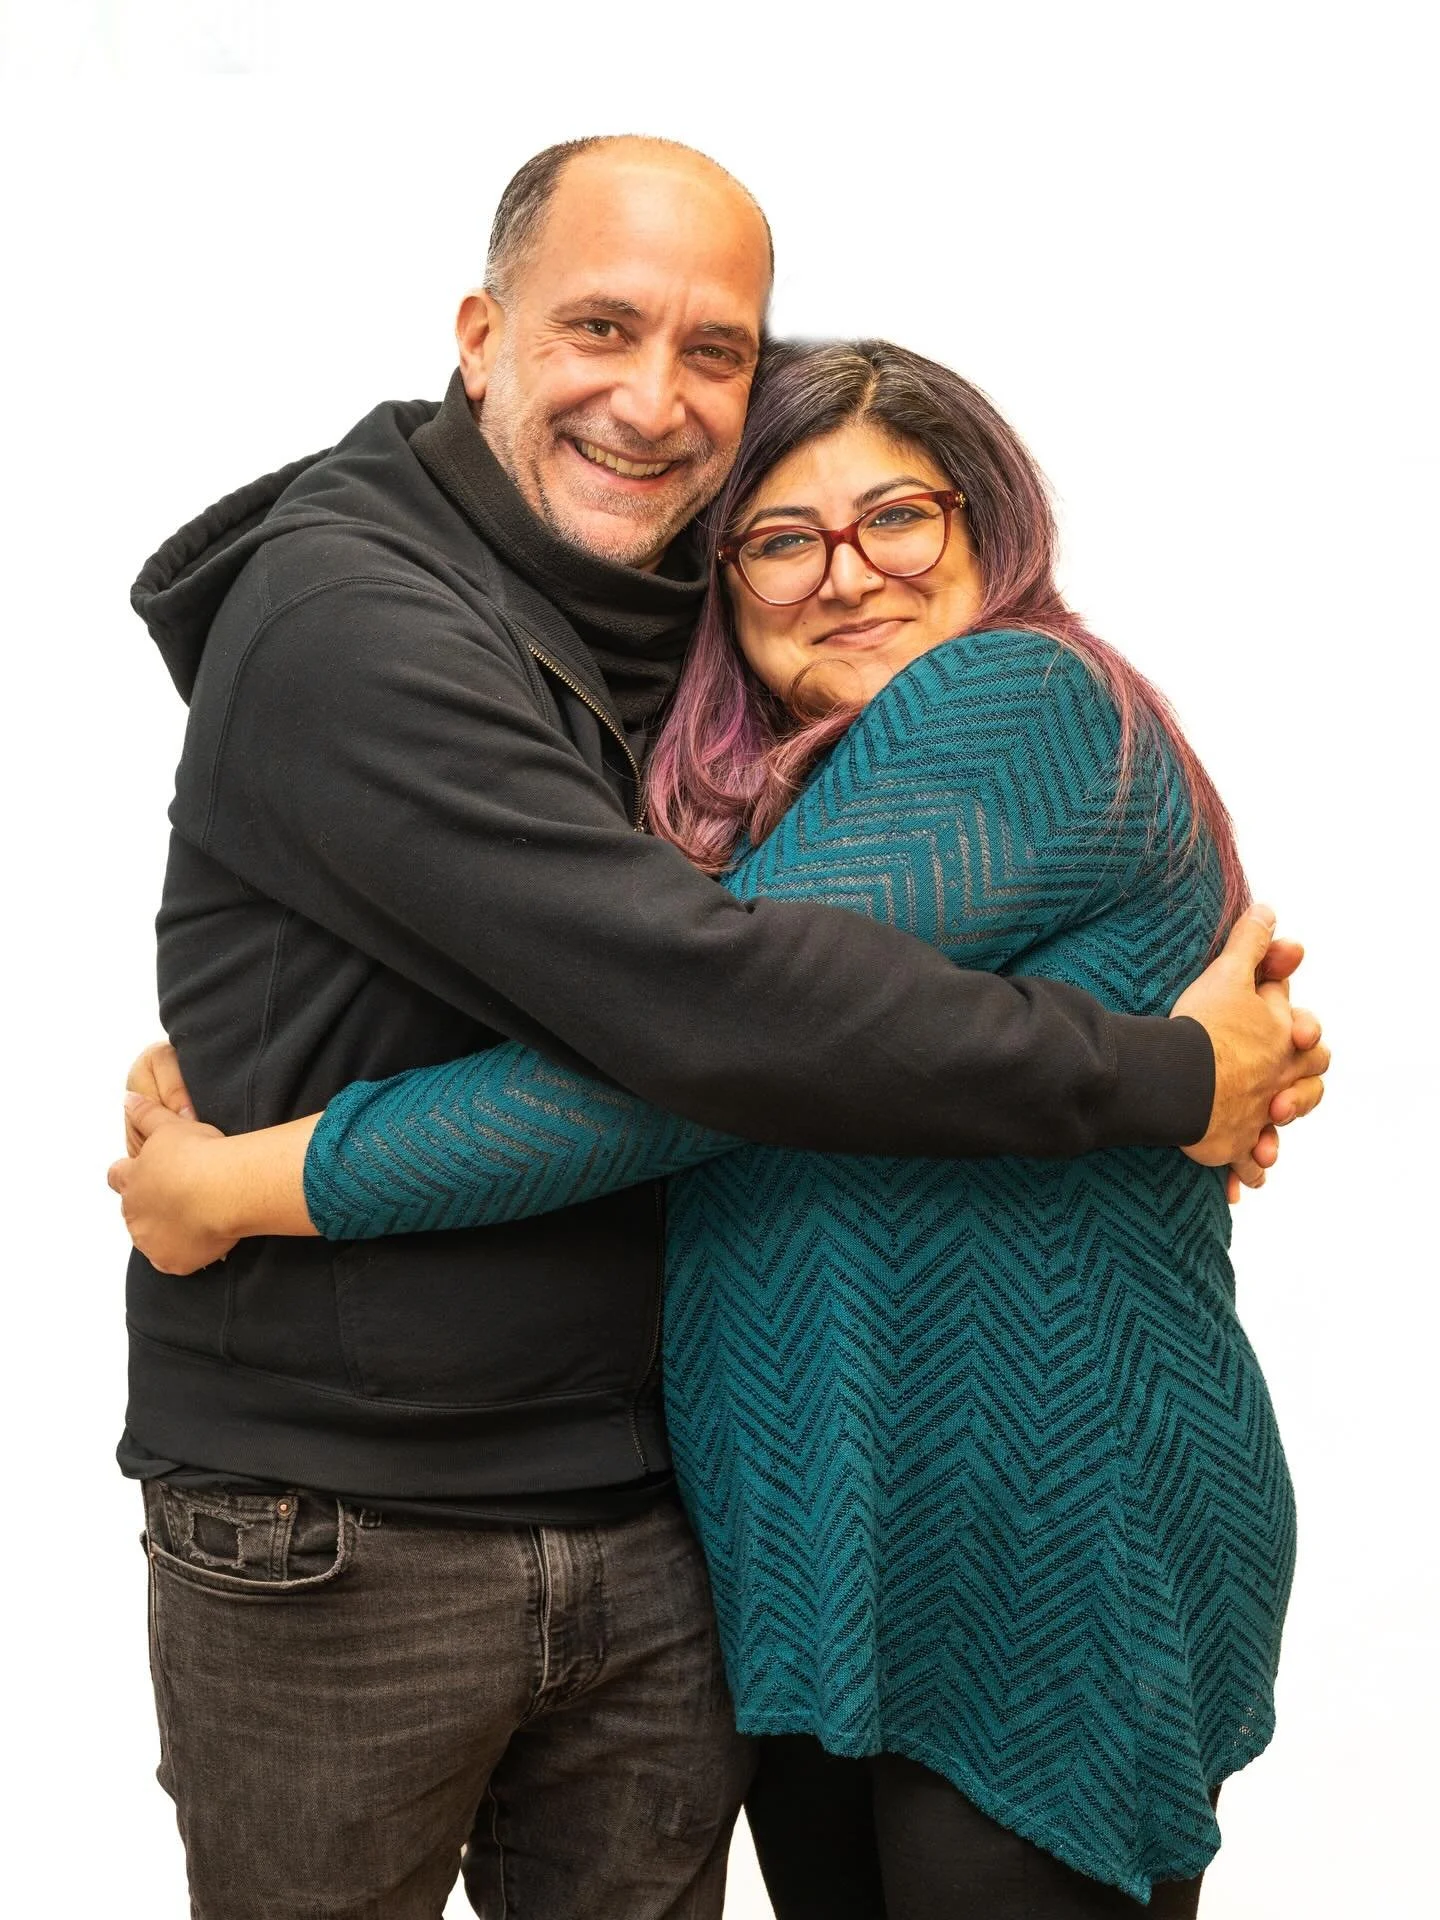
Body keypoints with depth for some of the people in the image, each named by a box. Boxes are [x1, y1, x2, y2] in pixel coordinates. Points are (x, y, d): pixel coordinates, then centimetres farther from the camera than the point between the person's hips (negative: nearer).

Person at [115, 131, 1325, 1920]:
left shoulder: (673, 635, 9)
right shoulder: (343, 617, -17)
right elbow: (702, 1001, -26)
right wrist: (1154, 1075, -18)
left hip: (644, 1528, 6)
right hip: (337, 1543, -6)